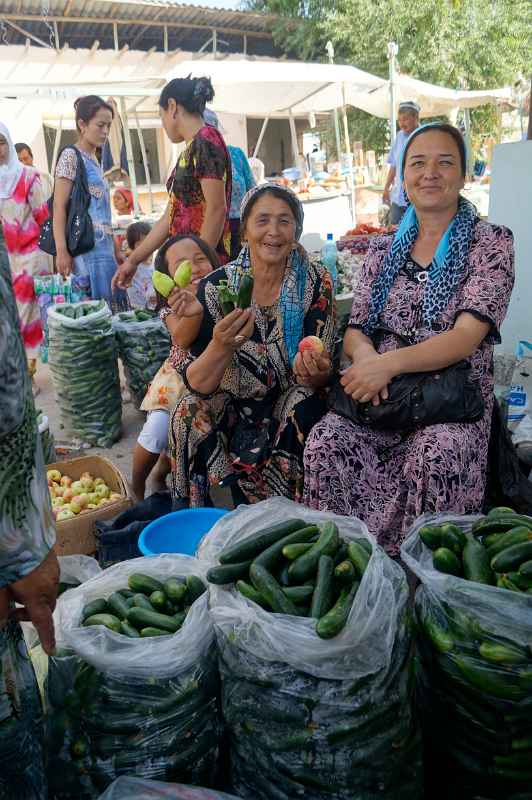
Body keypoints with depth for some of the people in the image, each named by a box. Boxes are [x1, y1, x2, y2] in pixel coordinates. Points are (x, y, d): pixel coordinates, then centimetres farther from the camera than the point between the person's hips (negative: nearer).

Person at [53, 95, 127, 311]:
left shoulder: (94, 160, 20)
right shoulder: (70, 156, -3)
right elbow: (59, 206, -10)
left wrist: (116, 251, 22)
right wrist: (61, 251, -18)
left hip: (104, 245, 8)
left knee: (112, 303, 5)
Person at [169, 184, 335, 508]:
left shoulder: (315, 282, -9)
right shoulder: (216, 286, -9)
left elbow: (323, 374, -10)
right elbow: (197, 384, -15)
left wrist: (313, 373, -34)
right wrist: (221, 346, -36)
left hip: (291, 409, 0)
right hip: (232, 408, 0)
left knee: (305, 407, -31)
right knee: (190, 414, -29)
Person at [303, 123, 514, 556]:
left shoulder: (491, 242, 1)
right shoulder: (384, 248, 14)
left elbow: (467, 336, -11)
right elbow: (355, 328, 10)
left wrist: (389, 363, -25)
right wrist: (365, 354, -16)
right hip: (383, 394, 3)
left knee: (435, 456, -35)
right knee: (326, 443, -26)